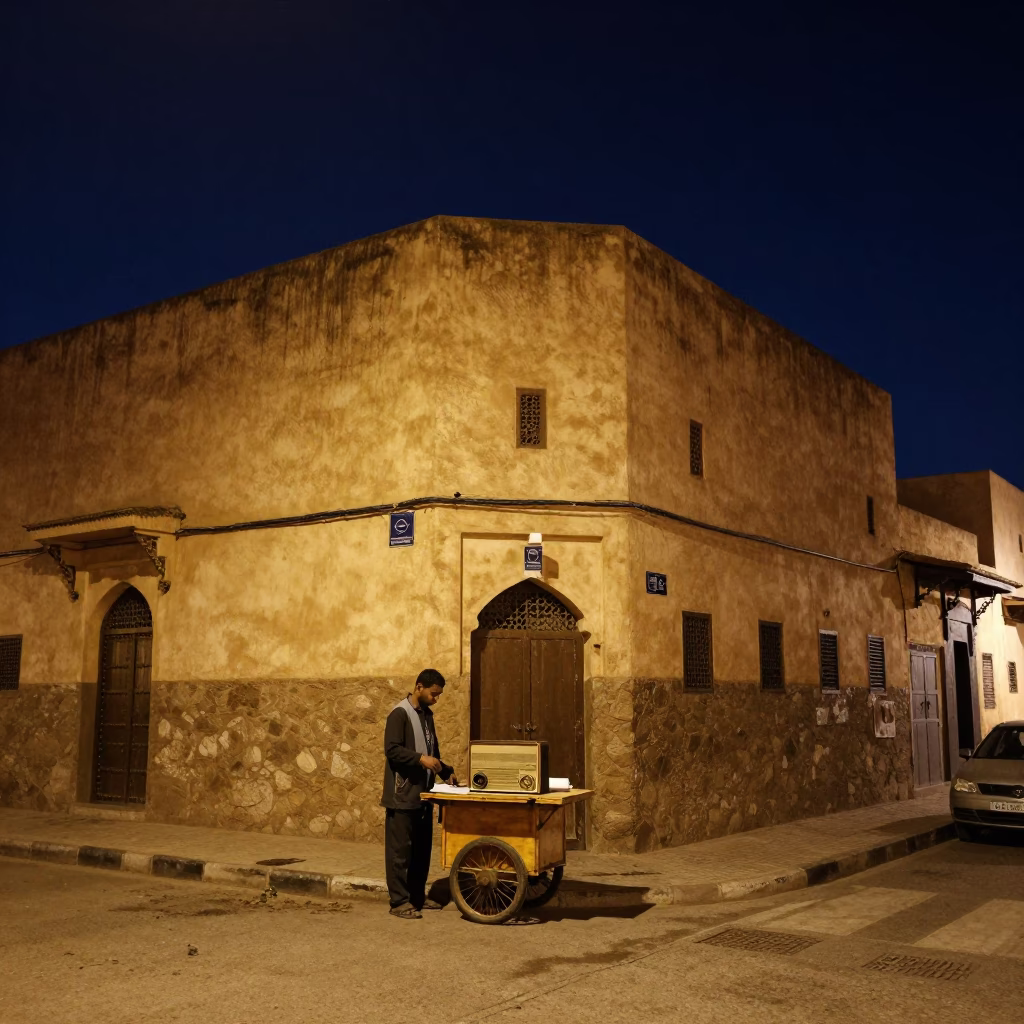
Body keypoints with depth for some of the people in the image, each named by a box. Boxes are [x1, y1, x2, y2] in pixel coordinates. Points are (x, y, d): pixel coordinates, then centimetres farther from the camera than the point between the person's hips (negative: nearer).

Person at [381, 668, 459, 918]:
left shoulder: (426, 715, 14)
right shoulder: (400, 713, -12)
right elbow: (392, 749, -19)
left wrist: (446, 772, 9)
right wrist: (421, 758, -28)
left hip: (423, 794, 9)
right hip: (402, 795, -9)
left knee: (422, 848, 13)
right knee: (400, 849, -3)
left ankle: (417, 895, 23)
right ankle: (399, 901, 3)